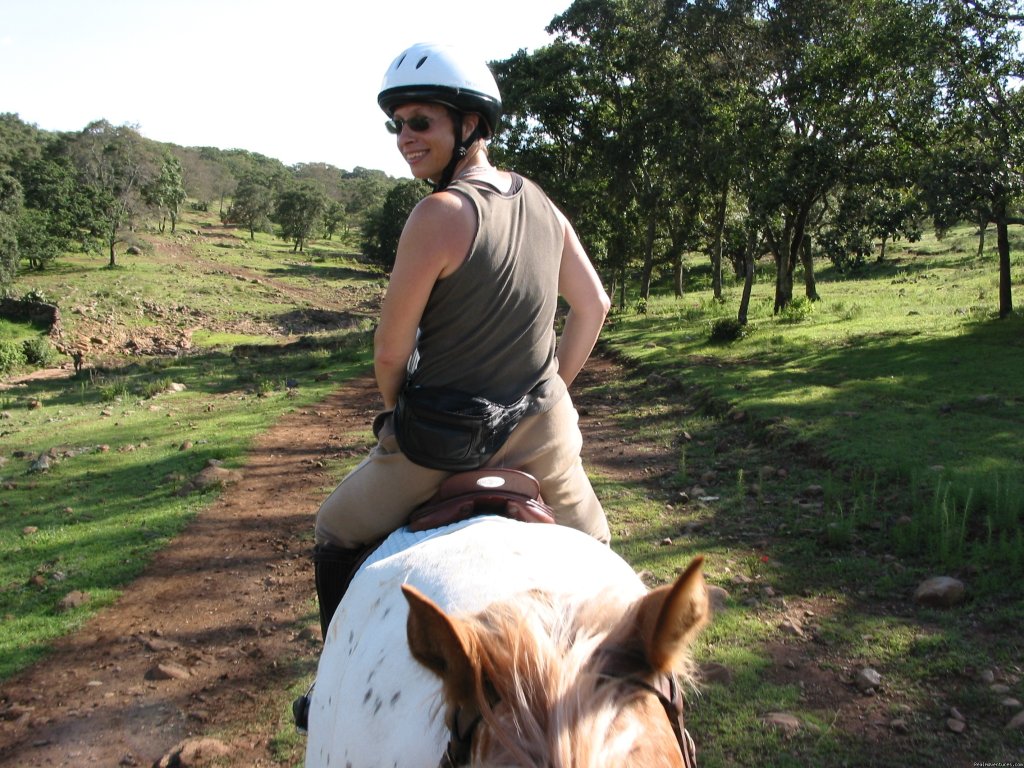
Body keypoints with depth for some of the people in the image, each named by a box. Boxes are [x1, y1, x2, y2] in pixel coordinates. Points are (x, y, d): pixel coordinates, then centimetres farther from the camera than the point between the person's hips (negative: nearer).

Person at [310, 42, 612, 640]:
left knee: (336, 536, 21)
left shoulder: (441, 214, -20)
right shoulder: (540, 203, 2)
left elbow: (391, 352, -15)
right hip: (543, 433, 6)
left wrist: (402, 414, 5)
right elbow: (594, 306, 11)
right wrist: (550, 389, 16)